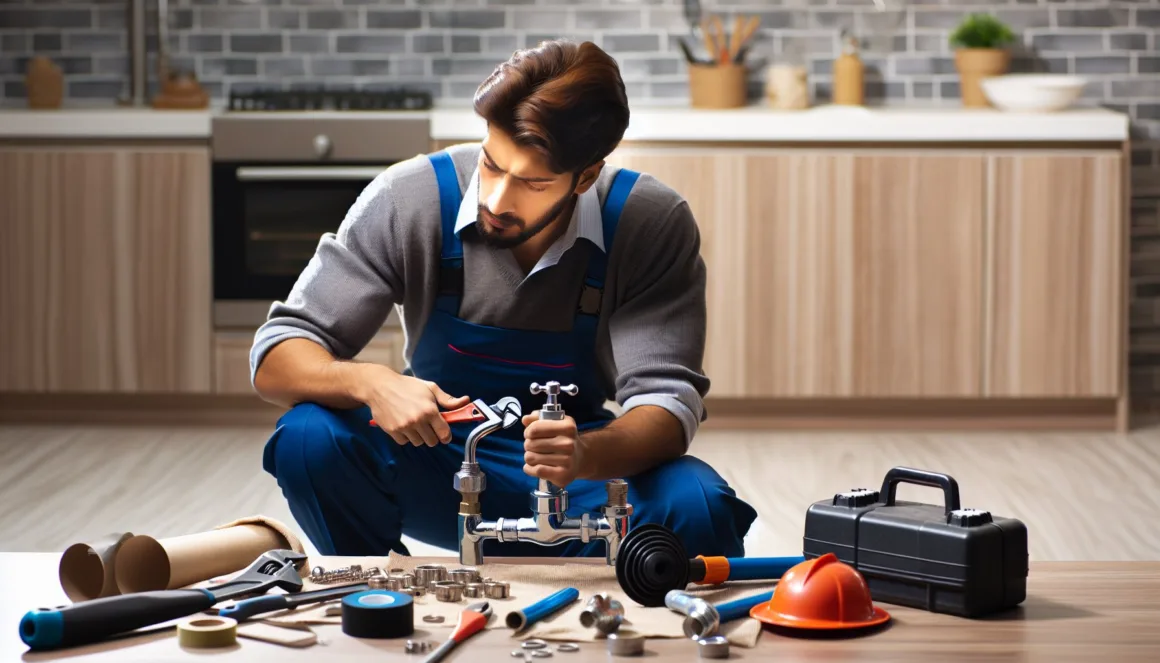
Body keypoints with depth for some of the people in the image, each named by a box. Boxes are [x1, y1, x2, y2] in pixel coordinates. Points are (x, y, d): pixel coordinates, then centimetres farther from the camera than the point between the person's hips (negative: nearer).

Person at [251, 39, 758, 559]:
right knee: (309, 439, -29)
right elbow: (276, 359, -14)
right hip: (437, 468, 1)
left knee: (695, 508, -31)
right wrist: (369, 383, -37)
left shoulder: (654, 225, -16)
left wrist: (586, 455, -44)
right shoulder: (407, 200, -16)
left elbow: (666, 402, -20)